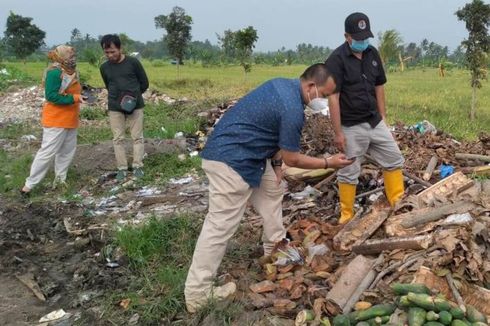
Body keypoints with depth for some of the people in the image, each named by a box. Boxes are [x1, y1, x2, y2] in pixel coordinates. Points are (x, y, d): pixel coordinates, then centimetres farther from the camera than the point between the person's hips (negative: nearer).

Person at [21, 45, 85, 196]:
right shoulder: (54, 72, -17)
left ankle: (59, 179, 24)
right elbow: (51, 96, -23)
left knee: (68, 150, 12)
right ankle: (30, 183, 3)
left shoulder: (70, 71, 9)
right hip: (56, 120, -9)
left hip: (69, 119, 9)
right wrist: (74, 98, -24)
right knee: (48, 151, -6)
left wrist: (81, 95, -1)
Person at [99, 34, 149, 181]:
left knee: (137, 137, 2)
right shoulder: (104, 67, 3)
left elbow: (144, 83, 1)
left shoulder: (133, 62, -7)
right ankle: (122, 168, 12)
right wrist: (118, 98, 7)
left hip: (135, 105, -2)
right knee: (118, 139, 4)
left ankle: (137, 166, 11)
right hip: (115, 108, 3)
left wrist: (133, 96, -4)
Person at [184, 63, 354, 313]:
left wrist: (276, 161, 11)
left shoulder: (284, 85, 8)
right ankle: (197, 293, -3)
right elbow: (292, 159, -12)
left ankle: (275, 249, 37)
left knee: (272, 192, 22)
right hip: (231, 159, -11)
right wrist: (328, 163, -1)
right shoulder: (292, 108, -21)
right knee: (221, 224, -8)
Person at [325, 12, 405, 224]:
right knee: (349, 172, 3)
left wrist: (383, 116, 11)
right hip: (351, 127, -6)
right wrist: (338, 132, -19)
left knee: (394, 159, 11)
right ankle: (346, 214, 17)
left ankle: (398, 202, 24)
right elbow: (333, 97, -18)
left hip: (375, 122, 7)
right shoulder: (336, 60, -16)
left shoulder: (372, 54, 5)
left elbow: (379, 87, 14)